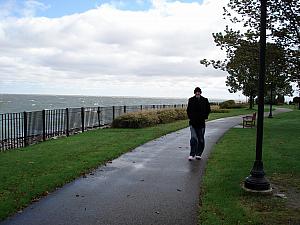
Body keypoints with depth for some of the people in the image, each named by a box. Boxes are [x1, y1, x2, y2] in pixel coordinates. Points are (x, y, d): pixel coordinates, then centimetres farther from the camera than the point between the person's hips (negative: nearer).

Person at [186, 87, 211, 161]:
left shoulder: (205, 100, 2)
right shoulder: (191, 100, 3)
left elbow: (208, 110, 11)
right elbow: (188, 110, 15)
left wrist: (204, 117, 1)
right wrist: (190, 117, 4)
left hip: (201, 122, 1)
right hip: (193, 122, -1)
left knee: (201, 139, 7)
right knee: (193, 138, -10)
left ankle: (198, 154, 20)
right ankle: (192, 154, -6)